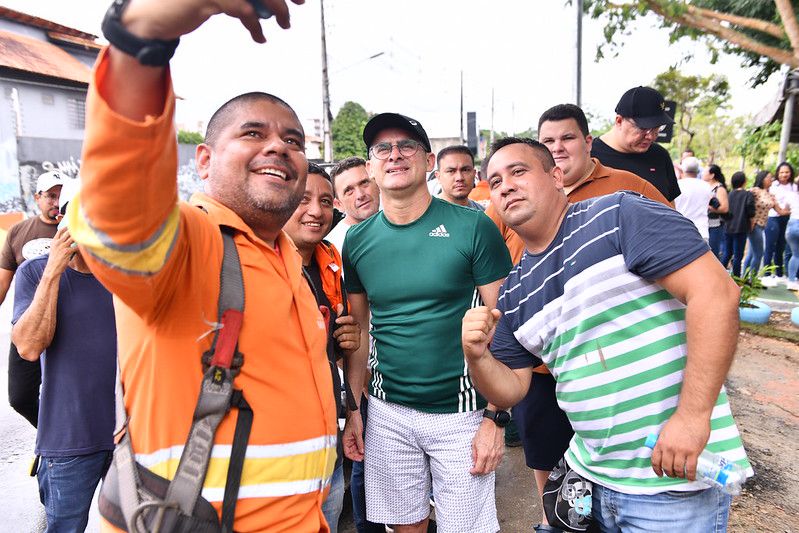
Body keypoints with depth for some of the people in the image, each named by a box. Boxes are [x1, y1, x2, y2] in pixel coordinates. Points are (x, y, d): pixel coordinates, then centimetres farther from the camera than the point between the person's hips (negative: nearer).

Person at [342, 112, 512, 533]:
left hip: (461, 412, -3)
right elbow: (357, 332, 8)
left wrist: (496, 417, -11)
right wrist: (353, 411, 5)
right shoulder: (358, 240, 1)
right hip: (387, 412, 3)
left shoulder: (473, 228, -10)